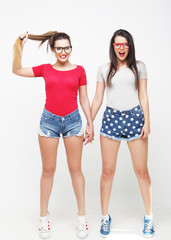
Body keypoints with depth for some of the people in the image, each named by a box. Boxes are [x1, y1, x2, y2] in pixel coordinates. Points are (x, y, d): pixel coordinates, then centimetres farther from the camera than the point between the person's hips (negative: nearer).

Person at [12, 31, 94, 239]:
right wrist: (19, 47, -1)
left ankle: (82, 216, 16)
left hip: (72, 120, 0)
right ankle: (44, 217, 20)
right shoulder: (45, 69, 6)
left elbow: (84, 99, 6)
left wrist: (90, 124, 3)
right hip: (49, 120, 1)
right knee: (48, 170, 7)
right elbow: (17, 70, 8)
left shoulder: (79, 70, 4)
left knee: (75, 168, 5)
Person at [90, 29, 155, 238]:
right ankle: (105, 217, 19)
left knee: (142, 171, 3)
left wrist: (147, 122, -2)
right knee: (107, 171, 3)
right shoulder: (104, 69, 10)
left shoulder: (139, 67, 9)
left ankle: (148, 217, 19)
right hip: (111, 118, 1)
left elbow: (143, 96, 7)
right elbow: (97, 99, 10)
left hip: (135, 117, 0)